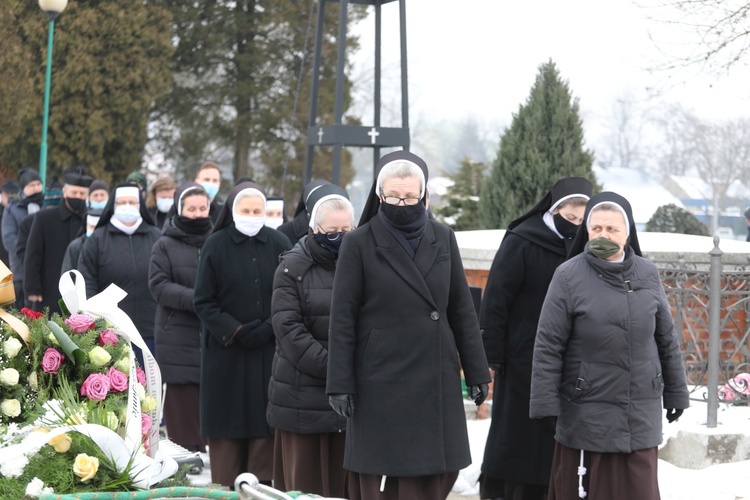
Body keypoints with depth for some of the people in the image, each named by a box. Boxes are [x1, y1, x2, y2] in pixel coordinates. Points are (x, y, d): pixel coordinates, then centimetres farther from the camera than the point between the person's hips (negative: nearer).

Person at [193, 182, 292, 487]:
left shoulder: (279, 245, 2)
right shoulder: (216, 246, -1)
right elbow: (203, 301, -1)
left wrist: (269, 328, -11)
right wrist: (234, 331, -10)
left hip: (269, 350, 1)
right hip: (226, 350, -1)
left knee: (265, 417, -1)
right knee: (227, 420, 1)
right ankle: (226, 487, 7)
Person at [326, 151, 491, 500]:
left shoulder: (442, 239, 9)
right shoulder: (359, 244, -2)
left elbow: (462, 310, 11)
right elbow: (342, 318, -2)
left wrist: (476, 372, 8)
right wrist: (339, 384, -7)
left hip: (437, 380, 3)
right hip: (381, 385, -3)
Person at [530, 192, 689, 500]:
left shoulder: (647, 275, 6)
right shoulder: (569, 276, -5)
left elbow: (666, 339, 13)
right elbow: (548, 345, -6)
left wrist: (675, 392, 15)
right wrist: (545, 403, -10)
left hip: (641, 416, 3)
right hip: (587, 414, -3)